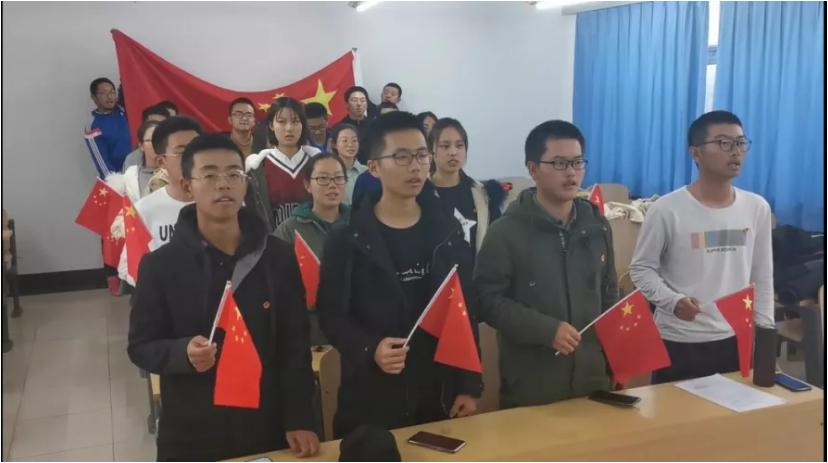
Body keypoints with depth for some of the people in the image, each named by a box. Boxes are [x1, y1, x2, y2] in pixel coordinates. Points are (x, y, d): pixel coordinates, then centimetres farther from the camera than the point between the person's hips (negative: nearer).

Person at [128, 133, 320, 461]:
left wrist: (299, 420, -5)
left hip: (268, 430, 2)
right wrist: (183, 352, -22)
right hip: (191, 436, -1)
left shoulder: (278, 257, -2)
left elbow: (295, 344, 0)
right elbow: (141, 346, -2)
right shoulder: (160, 265, -7)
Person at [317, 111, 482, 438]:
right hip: (372, 399, -3)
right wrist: (369, 349, -23)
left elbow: (466, 313, 5)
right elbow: (331, 315, -5)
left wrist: (470, 386, 2)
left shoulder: (448, 233, 3)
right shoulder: (347, 240, -6)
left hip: (441, 395, 3)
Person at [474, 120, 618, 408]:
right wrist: (546, 329, -20)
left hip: (592, 378, 5)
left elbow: (609, 293, 15)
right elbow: (487, 300, -13)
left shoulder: (597, 225, 7)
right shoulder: (506, 232, -10)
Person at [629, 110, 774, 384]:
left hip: (735, 341, 4)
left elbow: (762, 277, 10)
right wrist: (673, 301, -22)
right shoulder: (667, 210, -11)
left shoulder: (757, 208, 4)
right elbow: (641, 268, -5)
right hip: (678, 343, -4)